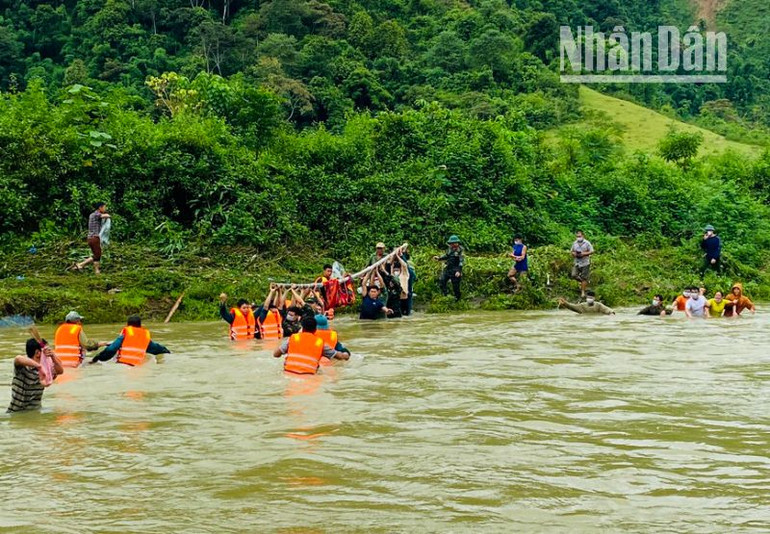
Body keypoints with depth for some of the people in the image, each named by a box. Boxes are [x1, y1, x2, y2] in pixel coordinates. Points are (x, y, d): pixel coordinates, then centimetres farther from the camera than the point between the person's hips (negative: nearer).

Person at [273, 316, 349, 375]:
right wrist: (345, 355, 44)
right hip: (308, 374, -1)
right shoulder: (320, 342, 12)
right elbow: (339, 356, 20)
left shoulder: (293, 338, 11)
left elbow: (276, 354, 10)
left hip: (289, 372, 1)